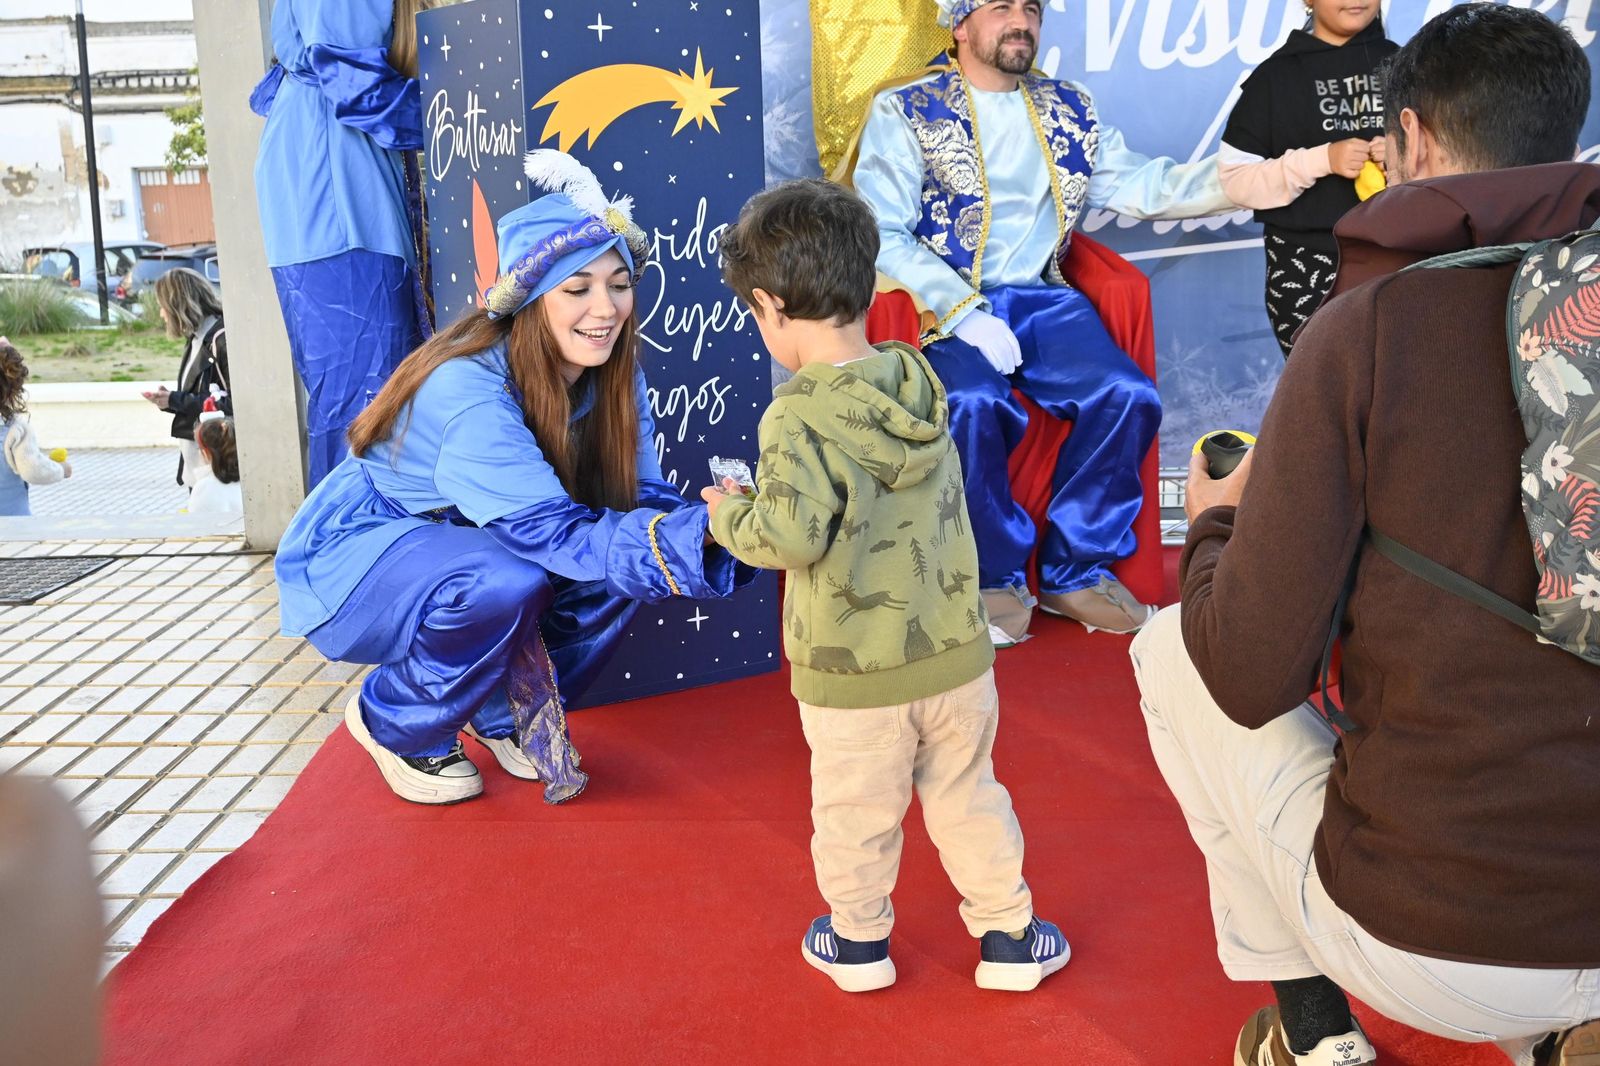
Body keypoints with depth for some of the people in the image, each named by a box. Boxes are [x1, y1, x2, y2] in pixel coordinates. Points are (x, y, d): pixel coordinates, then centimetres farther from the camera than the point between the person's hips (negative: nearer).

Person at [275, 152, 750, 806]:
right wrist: (693, 532, -51)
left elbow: (643, 497, -16)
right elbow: (551, 530, -38)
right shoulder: (467, 391, -33)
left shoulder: (611, 375, -12)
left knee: (617, 562, -16)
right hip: (350, 558, -7)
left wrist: (716, 524, -39)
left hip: (458, 551, 7)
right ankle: (392, 724, -6)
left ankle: (505, 713, 6)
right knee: (505, 582, -35)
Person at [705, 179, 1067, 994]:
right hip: (954, 653, 5)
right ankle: (1007, 936, 33)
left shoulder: (798, 417, -21)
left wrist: (729, 516, -8)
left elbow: (793, 536, -29)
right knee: (968, 799, 21)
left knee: (855, 814, 17)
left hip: (853, 678, -5)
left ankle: (859, 941, 37)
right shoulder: (918, 384, -1)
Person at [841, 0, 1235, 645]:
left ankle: (1076, 571, -1)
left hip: (1043, 300, 4)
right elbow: (883, 234, -8)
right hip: (948, 305, -4)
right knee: (974, 405, -33)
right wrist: (965, 315, -18)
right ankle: (995, 580, -8)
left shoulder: (1070, 108, 17)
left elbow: (1137, 185, 7)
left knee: (1128, 395, -21)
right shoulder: (903, 112, 2)